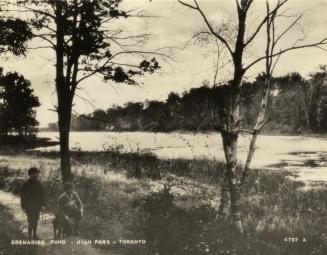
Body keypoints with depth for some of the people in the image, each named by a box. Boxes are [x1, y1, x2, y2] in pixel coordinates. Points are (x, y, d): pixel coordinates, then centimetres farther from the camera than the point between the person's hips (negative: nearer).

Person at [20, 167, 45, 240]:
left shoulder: (38, 183, 4)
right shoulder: (26, 184, -13)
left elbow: (41, 194, 12)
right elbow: (23, 196, -10)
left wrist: (42, 204, 9)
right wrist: (24, 207, -11)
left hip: (37, 206, 6)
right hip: (30, 207, -6)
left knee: (35, 221, 14)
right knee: (31, 222, -3)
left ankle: (34, 235, 26)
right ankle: (29, 237, 7)